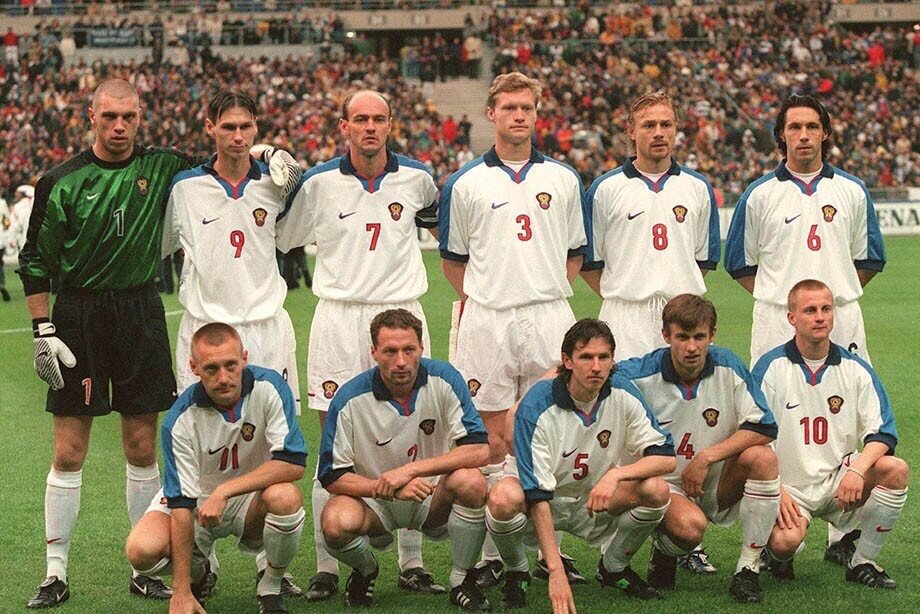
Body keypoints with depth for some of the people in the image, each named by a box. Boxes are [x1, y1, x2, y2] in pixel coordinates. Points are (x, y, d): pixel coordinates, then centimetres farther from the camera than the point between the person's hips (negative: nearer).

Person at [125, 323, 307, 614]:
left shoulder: (268, 387, -20)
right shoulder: (181, 419, -22)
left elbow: (293, 463, -25)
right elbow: (181, 502, -22)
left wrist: (225, 491, -33)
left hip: (254, 498, 0)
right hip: (198, 500, 0)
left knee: (285, 497, -36)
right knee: (142, 549, -28)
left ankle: (271, 585, -5)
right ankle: (198, 571, 10)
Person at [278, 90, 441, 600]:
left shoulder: (416, 177, 5)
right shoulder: (318, 182, -2)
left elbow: (439, 224, 25)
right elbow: (280, 242, 10)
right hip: (338, 317, -2)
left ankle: (412, 563, 11)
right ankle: (326, 568, 4)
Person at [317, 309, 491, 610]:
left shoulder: (444, 379, -14)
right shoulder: (350, 399, -16)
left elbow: (479, 450, -20)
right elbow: (332, 476, -13)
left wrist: (410, 470, -28)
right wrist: (390, 490, -28)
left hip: (434, 500, 1)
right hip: (375, 505, -1)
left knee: (470, 480, -31)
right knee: (336, 522, -33)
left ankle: (462, 580, -7)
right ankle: (366, 572, 6)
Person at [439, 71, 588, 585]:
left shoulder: (564, 179, 10)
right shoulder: (467, 184, 6)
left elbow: (576, 253, 16)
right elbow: (453, 258, 12)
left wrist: (547, 293, 6)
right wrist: (482, 296, 3)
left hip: (550, 319, 1)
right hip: (487, 323, -1)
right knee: (492, 441, 0)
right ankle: (491, 552, 4)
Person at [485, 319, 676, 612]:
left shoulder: (623, 394, -13)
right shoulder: (537, 406, -26)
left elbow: (666, 458, -13)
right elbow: (536, 495, -30)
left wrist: (615, 475, -33)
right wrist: (556, 570, -37)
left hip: (595, 502, 4)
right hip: (539, 503, -4)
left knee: (656, 489, -23)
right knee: (503, 498, -37)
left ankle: (613, 568, 5)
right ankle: (516, 573, -4)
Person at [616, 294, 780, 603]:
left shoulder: (728, 367, -9)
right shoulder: (641, 375, -14)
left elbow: (764, 429, -12)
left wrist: (706, 457, -18)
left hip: (717, 485, 3)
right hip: (665, 484, -3)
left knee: (762, 458, -27)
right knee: (690, 525, -36)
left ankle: (748, 569, -16)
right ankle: (664, 549, 6)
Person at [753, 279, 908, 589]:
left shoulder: (855, 369, 3)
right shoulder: (771, 368, -5)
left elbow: (882, 433, 0)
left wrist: (858, 470, -21)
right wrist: (775, 491, -17)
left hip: (838, 481, 3)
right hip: (789, 486, -3)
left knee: (895, 469, -23)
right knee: (785, 540, -32)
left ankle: (863, 563, -7)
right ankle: (780, 556, 10)